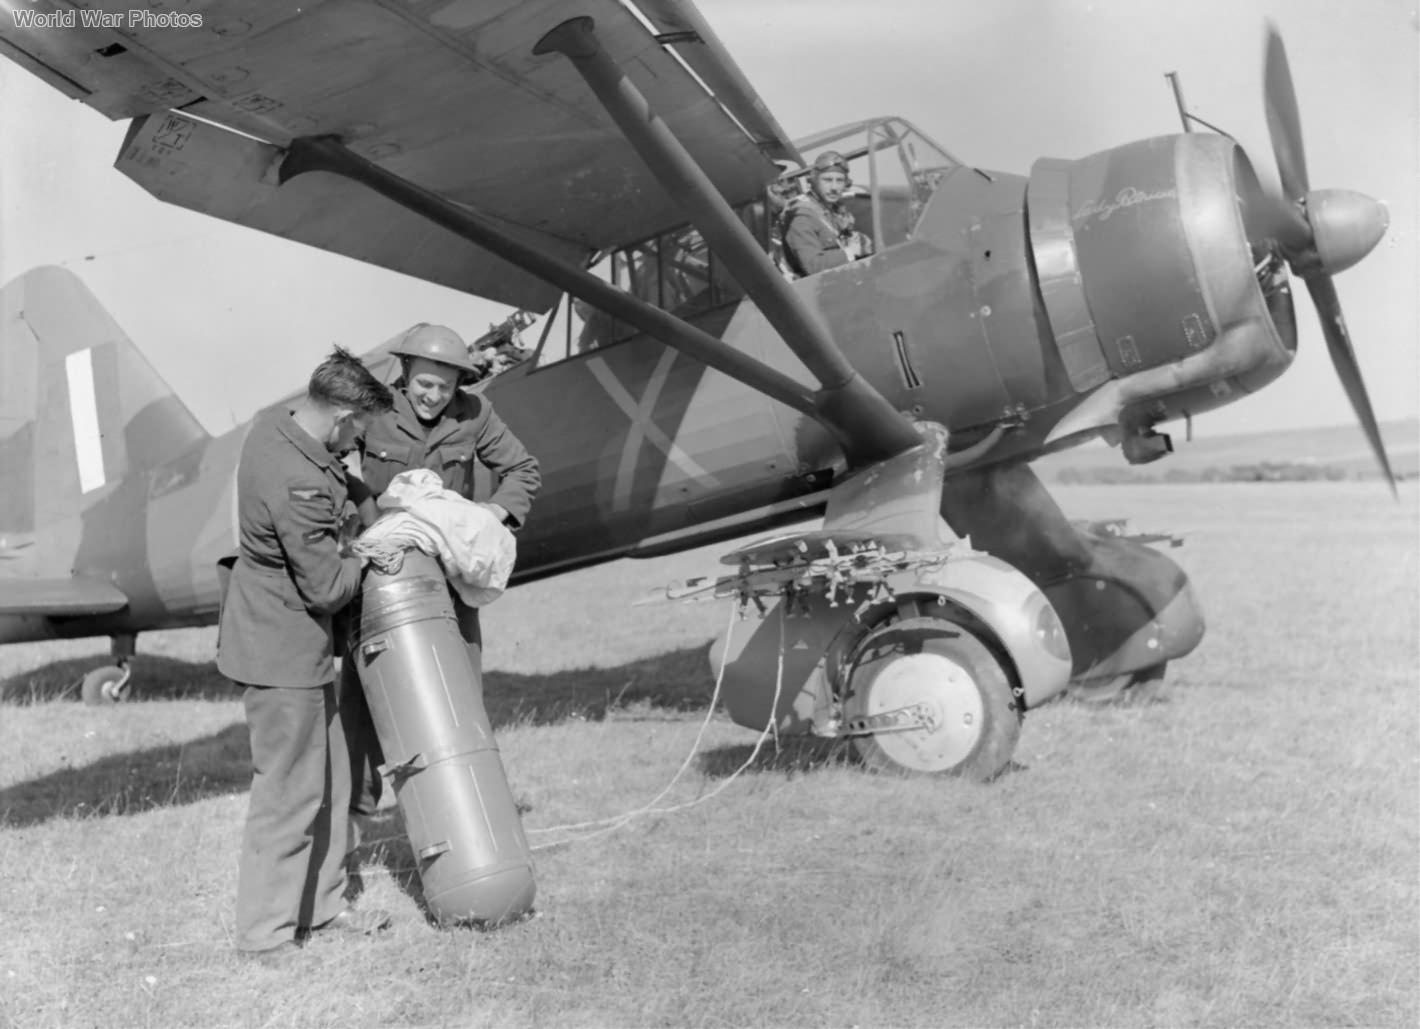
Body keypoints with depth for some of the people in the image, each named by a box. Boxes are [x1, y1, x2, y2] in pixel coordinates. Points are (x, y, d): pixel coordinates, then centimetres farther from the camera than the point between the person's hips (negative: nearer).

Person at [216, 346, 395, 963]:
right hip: (280, 649, -10)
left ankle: (320, 905, 30)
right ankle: (265, 933, 13)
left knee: (328, 775, 18)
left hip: (295, 644, 10)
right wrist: (364, 558, -4)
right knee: (290, 790, 1)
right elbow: (327, 588, -22)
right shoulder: (299, 487, -30)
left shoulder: (273, 425, -1)